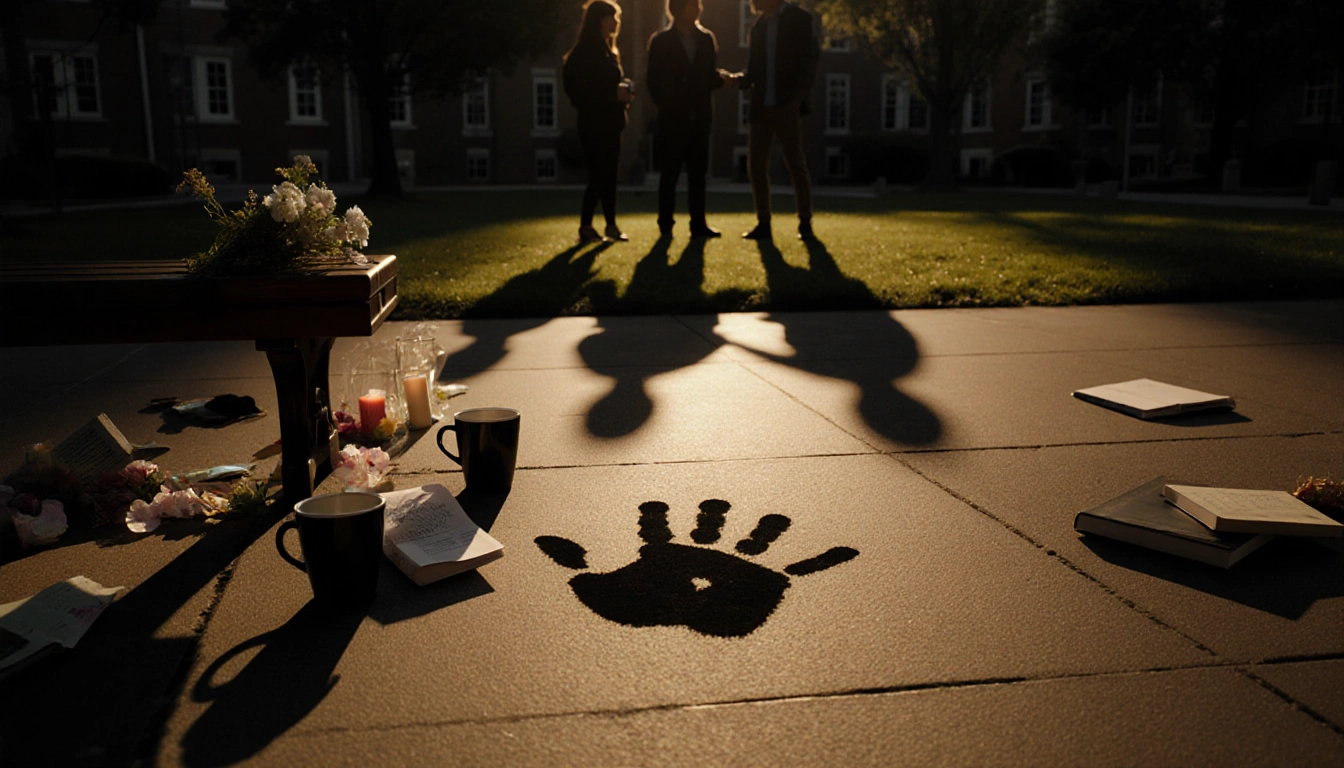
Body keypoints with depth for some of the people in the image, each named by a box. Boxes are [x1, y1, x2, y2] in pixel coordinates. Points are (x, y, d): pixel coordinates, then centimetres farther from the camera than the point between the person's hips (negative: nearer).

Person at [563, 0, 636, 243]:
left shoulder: (608, 51, 17)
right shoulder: (583, 53, -10)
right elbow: (578, 90, -17)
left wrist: (624, 92, 2)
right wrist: (613, 94, -21)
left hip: (610, 122, 8)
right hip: (594, 123, -8)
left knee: (609, 175, 9)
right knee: (599, 175, -10)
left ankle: (611, 225, 14)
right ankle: (585, 227, -3)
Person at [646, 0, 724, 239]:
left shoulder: (706, 38, 10)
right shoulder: (661, 41, 1)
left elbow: (711, 76, 11)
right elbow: (654, 81, 0)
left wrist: (723, 79, -10)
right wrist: (666, 107, -8)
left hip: (699, 117, 3)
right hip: (673, 118, -3)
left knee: (698, 173, 3)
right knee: (670, 173, -1)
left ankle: (698, 224, 5)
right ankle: (666, 225, 4)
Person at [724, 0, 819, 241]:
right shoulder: (759, 26, 15)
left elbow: (809, 62, -6)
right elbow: (754, 71, 16)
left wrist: (797, 98, -18)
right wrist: (736, 78, -4)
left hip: (786, 108, -6)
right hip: (760, 108, 6)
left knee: (795, 165, -2)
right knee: (756, 167, 2)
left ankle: (805, 223, 5)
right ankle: (763, 224, 9)